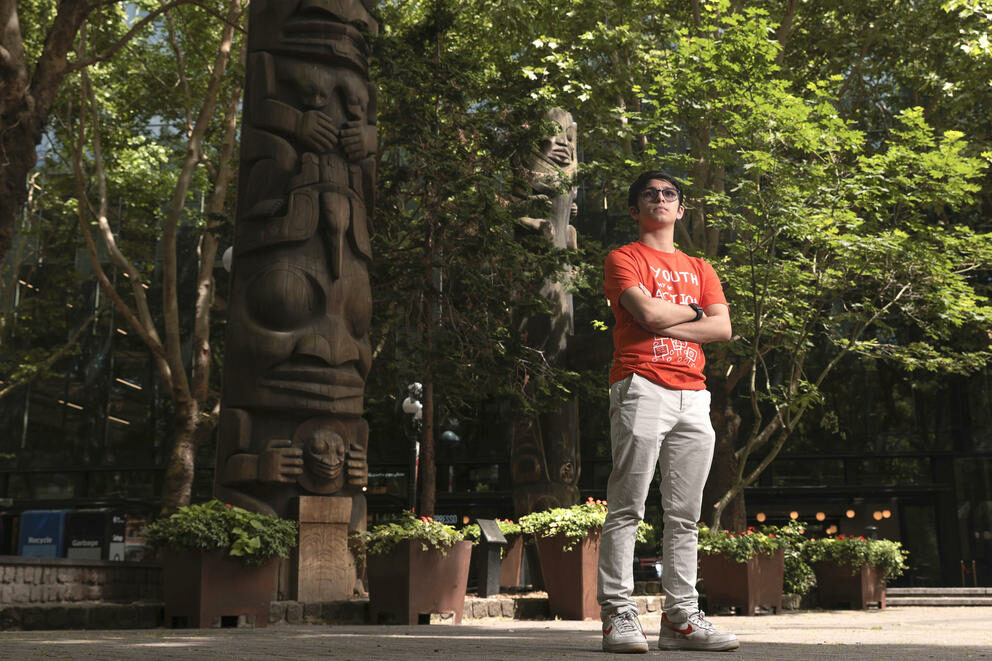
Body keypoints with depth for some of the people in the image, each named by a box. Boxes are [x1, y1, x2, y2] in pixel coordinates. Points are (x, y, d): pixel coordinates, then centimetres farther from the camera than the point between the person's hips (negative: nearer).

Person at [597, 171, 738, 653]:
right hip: (642, 389, -5)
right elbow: (648, 312, -10)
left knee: (685, 514, 4)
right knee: (627, 508, -9)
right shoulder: (623, 259, 8)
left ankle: (681, 618, 7)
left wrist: (665, 324, -3)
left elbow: (722, 327, 8)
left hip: (693, 396, 5)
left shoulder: (700, 269, 24)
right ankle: (618, 615, -6)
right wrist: (692, 310, 7)